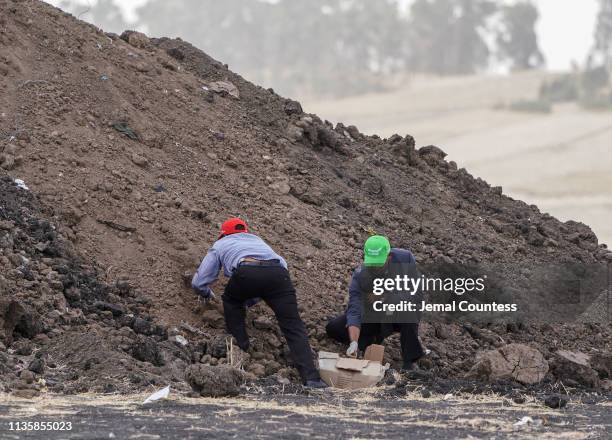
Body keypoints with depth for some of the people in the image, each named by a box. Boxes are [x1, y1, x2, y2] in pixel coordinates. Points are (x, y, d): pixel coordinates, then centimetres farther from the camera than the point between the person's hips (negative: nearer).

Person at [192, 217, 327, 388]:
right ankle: (311, 378, -16)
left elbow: (198, 283, 32)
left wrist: (208, 294, 56)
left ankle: (240, 348, 26)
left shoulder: (220, 244, 36)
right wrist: (250, 300, 59)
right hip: (279, 272, 2)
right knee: (294, 327, 0)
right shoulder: (257, 240, 46)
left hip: (246, 272, -2)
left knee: (231, 301, 32)